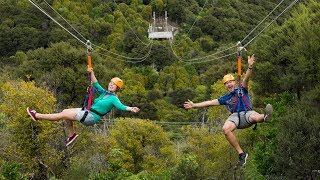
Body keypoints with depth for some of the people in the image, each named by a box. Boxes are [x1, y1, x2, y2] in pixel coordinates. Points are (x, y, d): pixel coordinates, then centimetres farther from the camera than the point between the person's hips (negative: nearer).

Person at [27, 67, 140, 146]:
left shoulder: (113, 99, -10)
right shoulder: (104, 93, 15)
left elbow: (121, 106, -24)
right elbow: (96, 84, 22)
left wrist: (130, 109, -41)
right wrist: (92, 73, 13)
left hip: (92, 117, -8)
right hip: (88, 112, 8)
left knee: (62, 115, -6)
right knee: (66, 111, 14)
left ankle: (37, 116, 3)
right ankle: (72, 134, 21)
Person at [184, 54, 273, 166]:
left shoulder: (241, 89, 19)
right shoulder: (226, 98, 27)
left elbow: (246, 79, 0)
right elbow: (210, 102, 30)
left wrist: (250, 67, -20)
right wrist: (194, 105, 28)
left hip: (247, 113, -2)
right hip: (235, 116, 2)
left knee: (256, 117, -38)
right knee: (226, 129, -30)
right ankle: (241, 154, -26)